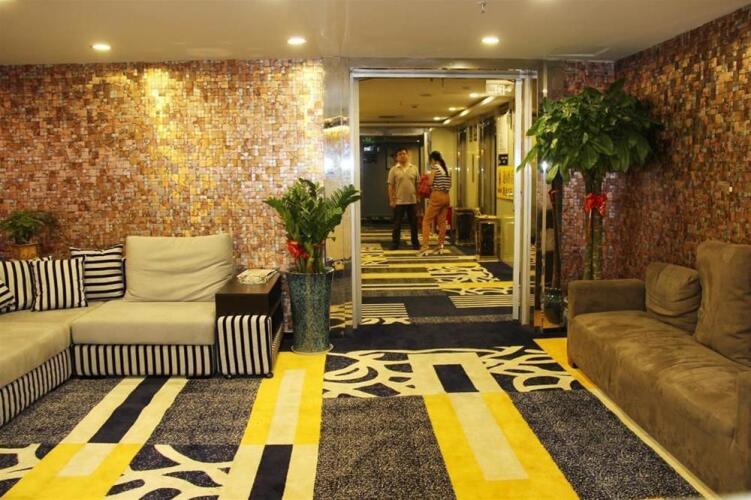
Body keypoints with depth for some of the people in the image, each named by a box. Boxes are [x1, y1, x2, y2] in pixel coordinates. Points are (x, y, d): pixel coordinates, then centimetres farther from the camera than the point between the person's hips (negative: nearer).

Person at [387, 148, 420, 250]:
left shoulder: (414, 168, 6)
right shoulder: (393, 170, 0)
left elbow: (418, 184, 9)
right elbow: (390, 186, -2)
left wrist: (418, 198, 5)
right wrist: (391, 200, -7)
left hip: (412, 201, 2)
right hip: (399, 202, -2)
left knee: (414, 223, 8)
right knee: (397, 224, 3)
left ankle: (415, 243, 18)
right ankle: (395, 243, 11)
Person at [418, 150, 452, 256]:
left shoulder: (435, 167, -5)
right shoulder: (446, 169, 14)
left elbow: (430, 182, -8)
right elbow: (449, 185, 16)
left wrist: (428, 176, 10)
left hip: (437, 196, -7)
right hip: (446, 197, 7)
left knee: (426, 221, -4)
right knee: (442, 222, 10)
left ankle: (425, 247, -12)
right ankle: (440, 247, 11)